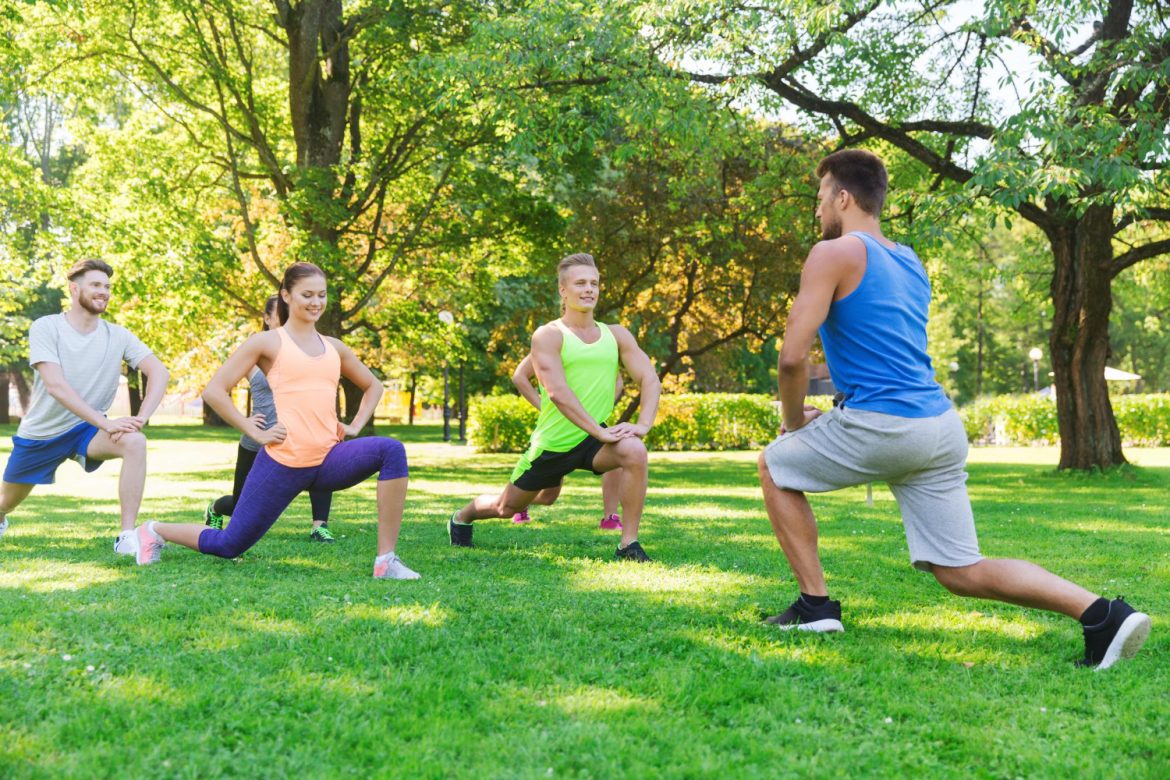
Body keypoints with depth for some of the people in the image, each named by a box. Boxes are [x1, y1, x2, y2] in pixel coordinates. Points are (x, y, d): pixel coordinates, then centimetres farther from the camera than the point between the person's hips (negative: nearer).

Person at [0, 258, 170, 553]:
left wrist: (141, 418, -32)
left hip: (85, 429, 0)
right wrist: (105, 422, -35)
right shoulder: (45, 328, -16)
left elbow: (159, 372, -15)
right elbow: (55, 385, -27)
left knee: (135, 442, -31)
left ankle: (127, 537, -29)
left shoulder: (118, 337, -9)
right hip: (40, 433, 0)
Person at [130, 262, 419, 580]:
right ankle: (153, 531, 35)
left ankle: (386, 560, -20)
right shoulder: (267, 342, 1)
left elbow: (372, 386, 31)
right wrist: (255, 432, -7)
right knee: (229, 544, 5)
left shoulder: (334, 347, 15)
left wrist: (355, 426, 14)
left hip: (330, 460, 4)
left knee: (392, 450, -24)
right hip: (284, 463, -4)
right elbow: (214, 391, -4)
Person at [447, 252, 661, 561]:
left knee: (635, 451, -31)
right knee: (507, 507, 16)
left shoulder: (616, 335, 3)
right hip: (552, 444, -2)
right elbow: (558, 393, -24)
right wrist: (600, 431, -31)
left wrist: (643, 424, -21)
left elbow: (650, 379, -2)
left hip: (591, 441, 2)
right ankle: (462, 517, 52)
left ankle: (628, 545, -21)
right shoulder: (548, 336, -12)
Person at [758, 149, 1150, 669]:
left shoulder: (834, 255, -3)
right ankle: (1103, 615, -7)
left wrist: (793, 421, 6)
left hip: (883, 426, -7)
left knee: (774, 467, 18)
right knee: (963, 573, 9)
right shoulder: (911, 263, 22)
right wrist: (826, 418, 30)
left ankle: (815, 606, 12)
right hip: (941, 426, 8)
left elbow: (793, 358, -11)